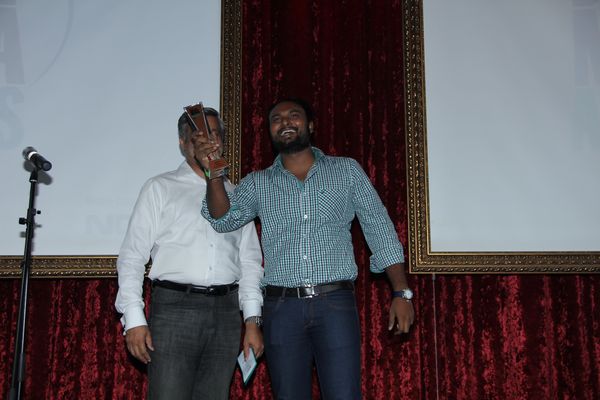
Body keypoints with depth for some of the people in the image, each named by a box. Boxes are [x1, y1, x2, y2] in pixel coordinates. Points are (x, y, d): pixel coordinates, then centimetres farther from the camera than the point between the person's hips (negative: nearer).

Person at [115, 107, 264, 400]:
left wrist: (252, 320, 4)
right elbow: (132, 257, 2)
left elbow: (250, 261, 14)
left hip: (225, 311, 3)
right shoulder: (160, 189, 7)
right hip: (174, 307, -3)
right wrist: (134, 319, -8)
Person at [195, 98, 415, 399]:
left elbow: (380, 229, 6)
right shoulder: (257, 183, 13)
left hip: (335, 304, -1)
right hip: (281, 308, 2)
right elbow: (224, 219, -1)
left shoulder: (347, 170, 10)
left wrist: (401, 293, -2)